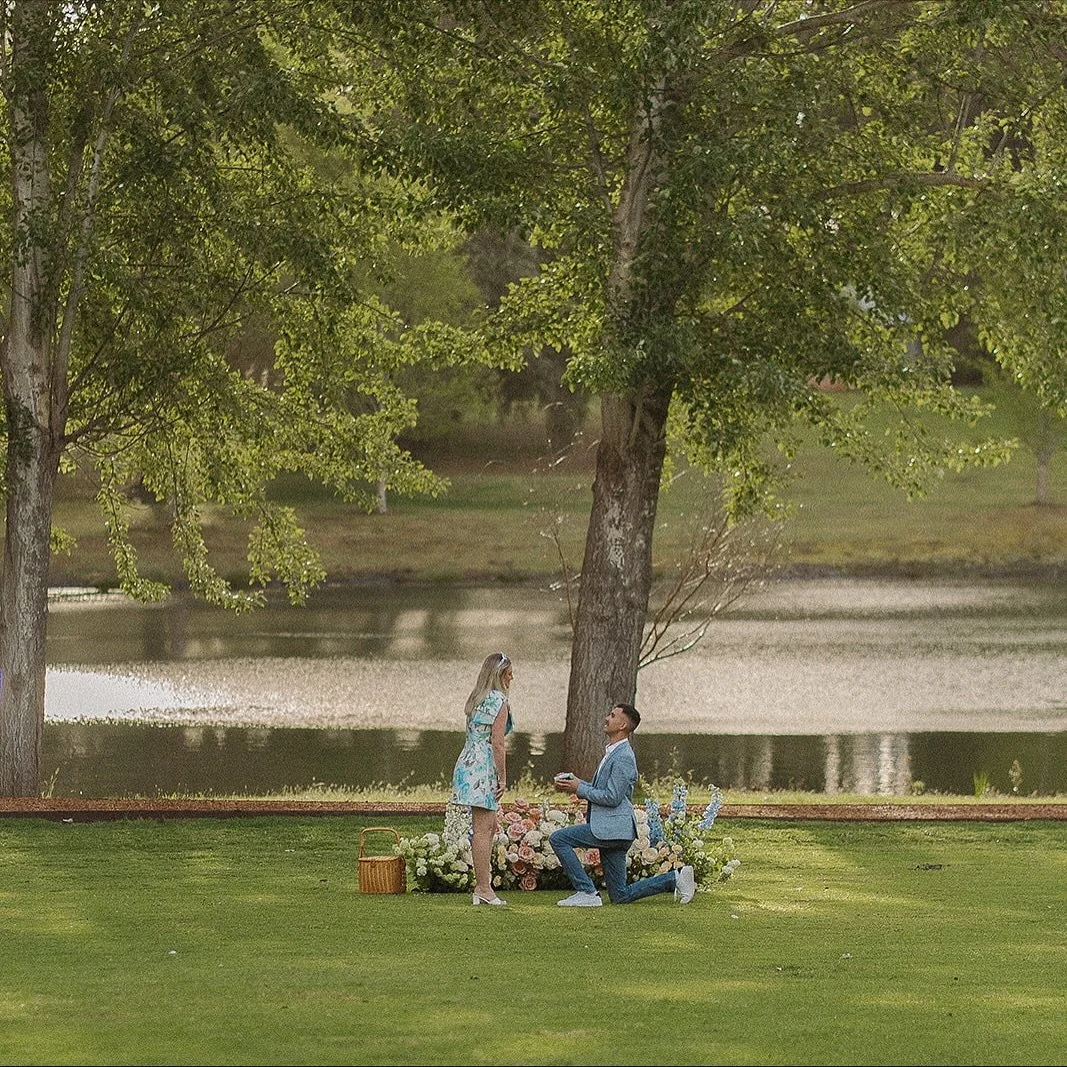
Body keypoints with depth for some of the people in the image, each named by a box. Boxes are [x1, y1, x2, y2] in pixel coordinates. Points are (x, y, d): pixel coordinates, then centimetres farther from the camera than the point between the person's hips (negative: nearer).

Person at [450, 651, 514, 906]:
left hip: (468, 763, 9)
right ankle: (484, 889, -7)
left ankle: (482, 885, 15)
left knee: (488, 827, 15)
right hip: (483, 768, -9)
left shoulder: (476, 699, 15)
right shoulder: (500, 702, -11)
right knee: (483, 829, -7)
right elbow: (496, 743, -15)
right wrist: (502, 778, -10)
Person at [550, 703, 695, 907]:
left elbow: (612, 797, -20)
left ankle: (587, 892, -12)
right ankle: (675, 879, 15)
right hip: (610, 829, 10)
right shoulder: (612, 752, 17)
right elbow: (599, 790, 25)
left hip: (613, 827, -10)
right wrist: (575, 782, 9)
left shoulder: (623, 757, -15)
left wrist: (579, 788, -13)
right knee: (620, 896, 10)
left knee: (558, 839, -14)